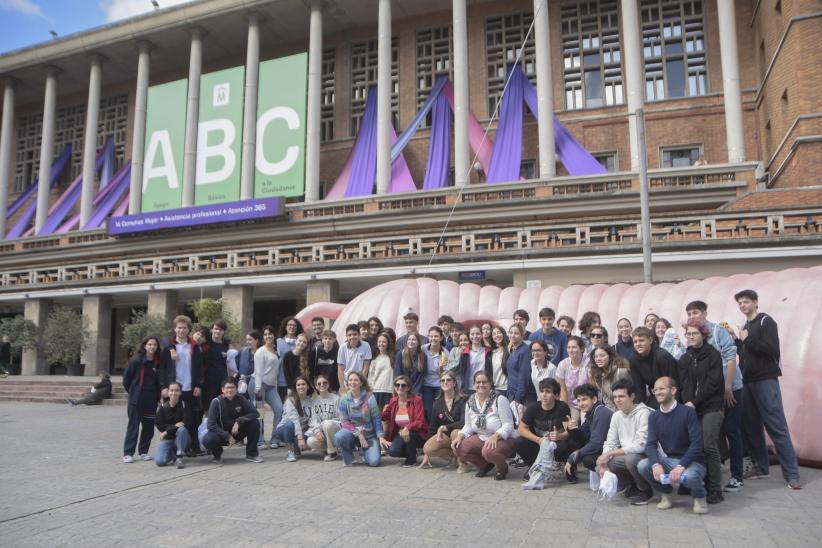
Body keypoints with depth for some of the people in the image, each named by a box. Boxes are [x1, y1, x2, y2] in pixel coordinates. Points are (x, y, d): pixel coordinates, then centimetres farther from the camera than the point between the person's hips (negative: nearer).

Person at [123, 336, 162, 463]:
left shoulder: (158, 363, 4)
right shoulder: (136, 361, -6)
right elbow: (126, 379, -1)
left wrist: (157, 395, 5)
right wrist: (133, 392, 6)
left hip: (151, 400, 4)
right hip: (136, 399, -4)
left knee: (149, 426, 6)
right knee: (133, 425, -1)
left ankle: (143, 451, 18)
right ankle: (128, 453, 4)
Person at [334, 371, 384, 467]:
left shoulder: (369, 397, -10)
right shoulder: (344, 399, -6)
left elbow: (376, 419, -6)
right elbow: (344, 422, -7)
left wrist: (381, 437, -12)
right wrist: (359, 434, -17)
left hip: (369, 435, -1)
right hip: (351, 432, 1)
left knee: (374, 461, -20)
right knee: (338, 437, -32)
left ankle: (365, 450, 18)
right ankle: (348, 458, 0)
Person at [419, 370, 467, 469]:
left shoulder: (463, 400, -12)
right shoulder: (437, 403, 2)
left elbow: (463, 423, -24)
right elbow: (432, 428, 6)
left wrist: (444, 427, -20)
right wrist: (426, 455, 4)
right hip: (446, 435, 4)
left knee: (455, 433, -38)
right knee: (427, 448, -22)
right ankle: (454, 456, 2)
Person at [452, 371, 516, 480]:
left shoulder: (500, 399, -15)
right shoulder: (470, 402, 3)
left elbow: (508, 425, -17)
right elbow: (468, 426, 10)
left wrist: (495, 436, -34)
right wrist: (460, 436, -10)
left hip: (502, 439, -6)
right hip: (481, 438, 6)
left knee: (488, 451, -37)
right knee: (458, 448, -16)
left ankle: (503, 468, 1)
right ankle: (485, 465, 12)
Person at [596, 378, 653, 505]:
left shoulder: (643, 413, -18)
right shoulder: (616, 416, 6)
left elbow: (641, 445, -27)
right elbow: (610, 443, 7)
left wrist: (610, 453, -24)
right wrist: (604, 463, -13)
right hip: (626, 457, 7)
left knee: (631, 459, -36)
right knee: (599, 467, -10)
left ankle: (645, 490, -6)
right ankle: (632, 486, 11)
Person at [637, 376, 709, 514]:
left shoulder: (687, 412, -11)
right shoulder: (653, 417, 4)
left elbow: (696, 442, -18)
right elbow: (650, 444, -5)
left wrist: (681, 466, -29)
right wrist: (656, 464, -26)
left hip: (691, 461, -4)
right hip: (668, 460, 4)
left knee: (689, 476, -37)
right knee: (642, 465, -21)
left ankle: (699, 497, 1)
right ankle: (665, 493, 7)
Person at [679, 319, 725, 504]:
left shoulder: (713, 355, -1)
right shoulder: (685, 358, 14)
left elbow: (713, 383, -9)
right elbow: (684, 384, 7)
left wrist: (695, 402, -12)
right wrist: (687, 402, -10)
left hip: (711, 407, -4)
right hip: (692, 407, 5)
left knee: (709, 446, -12)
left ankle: (715, 490, -5)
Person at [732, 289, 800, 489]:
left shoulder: (766, 321, -4)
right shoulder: (744, 327, 17)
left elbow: (772, 349, -16)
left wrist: (747, 339, -11)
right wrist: (737, 341, 2)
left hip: (765, 380, -7)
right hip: (747, 382, 7)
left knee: (777, 427, -8)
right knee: (752, 427, 6)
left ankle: (791, 474, -5)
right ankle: (760, 467, 15)